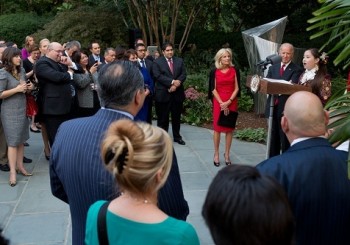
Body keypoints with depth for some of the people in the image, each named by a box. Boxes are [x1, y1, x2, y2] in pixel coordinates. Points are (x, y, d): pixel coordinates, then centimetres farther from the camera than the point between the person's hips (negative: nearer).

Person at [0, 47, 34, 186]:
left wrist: (29, 88, -2)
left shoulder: (22, 71, 7)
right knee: (13, 142, -4)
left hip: (22, 109, 6)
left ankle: (20, 166, 18)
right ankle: (12, 172, 1)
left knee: (21, 140, 9)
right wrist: (16, 89, -20)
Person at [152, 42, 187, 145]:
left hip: (177, 93, 4)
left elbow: (183, 74, 2)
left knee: (176, 117, 14)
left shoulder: (179, 61, 11)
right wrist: (172, 82, -21)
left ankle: (177, 136, 27)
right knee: (163, 118, 4)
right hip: (163, 94, -4)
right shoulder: (157, 62, -2)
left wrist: (176, 84, -15)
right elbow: (158, 76, -14)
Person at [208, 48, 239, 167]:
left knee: (229, 128, 4)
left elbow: (236, 88, 1)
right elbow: (213, 89, -2)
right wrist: (221, 103, -11)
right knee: (217, 128, 0)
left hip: (232, 102, 1)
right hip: (219, 102, -1)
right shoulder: (214, 71, 0)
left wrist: (229, 101, -11)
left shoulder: (234, 70, 4)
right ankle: (216, 154, 9)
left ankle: (227, 154, 13)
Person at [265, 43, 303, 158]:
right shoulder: (272, 68, 15)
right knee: (273, 138, 14)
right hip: (273, 106, 5)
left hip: (286, 108, -5)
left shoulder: (296, 70, -2)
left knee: (285, 139, -2)